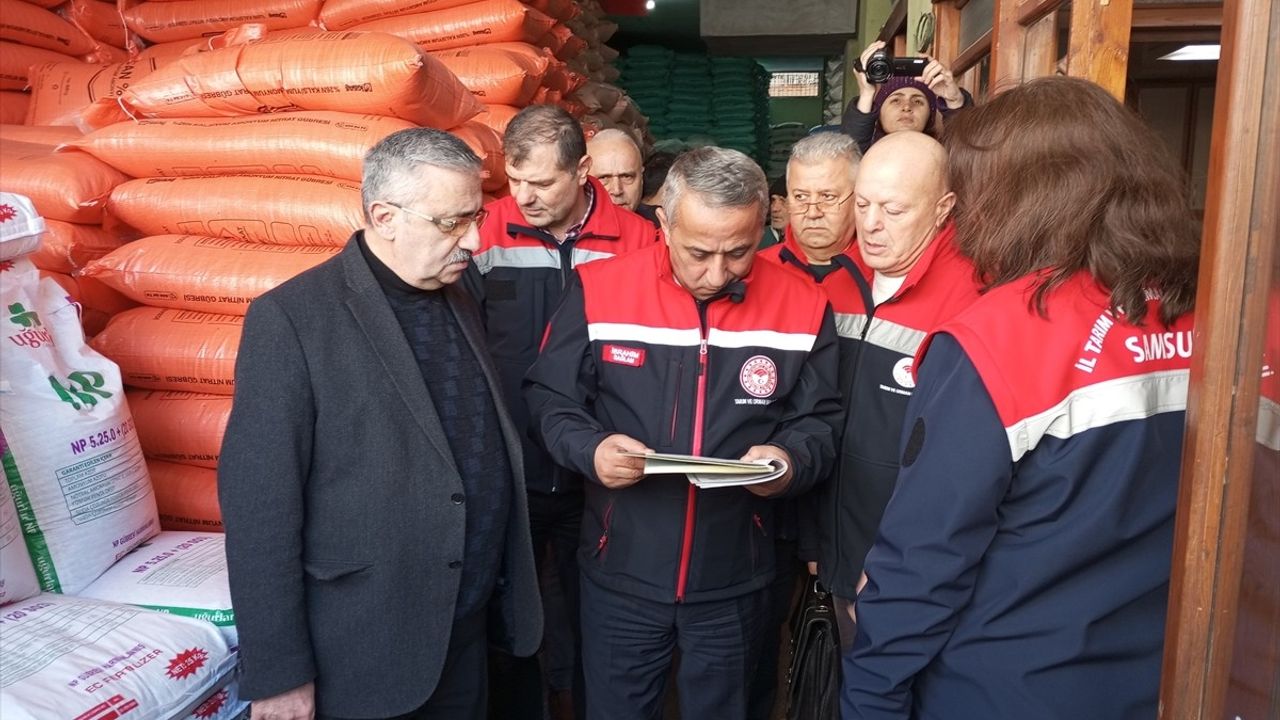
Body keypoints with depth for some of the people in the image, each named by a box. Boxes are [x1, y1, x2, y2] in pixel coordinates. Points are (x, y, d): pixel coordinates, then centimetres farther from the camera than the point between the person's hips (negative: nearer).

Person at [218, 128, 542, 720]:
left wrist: (509, 598, 6)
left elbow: (489, 448, 8)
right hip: (364, 657, -6)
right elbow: (259, 503, -16)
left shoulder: (461, 303, 6)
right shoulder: (293, 318, -15)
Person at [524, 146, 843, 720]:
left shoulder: (802, 307, -8)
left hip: (735, 579, 1)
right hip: (621, 572, 0)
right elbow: (548, 397, -3)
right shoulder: (600, 290, -11)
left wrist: (792, 459, -20)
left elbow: (819, 423, 2)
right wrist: (588, 448, -22)